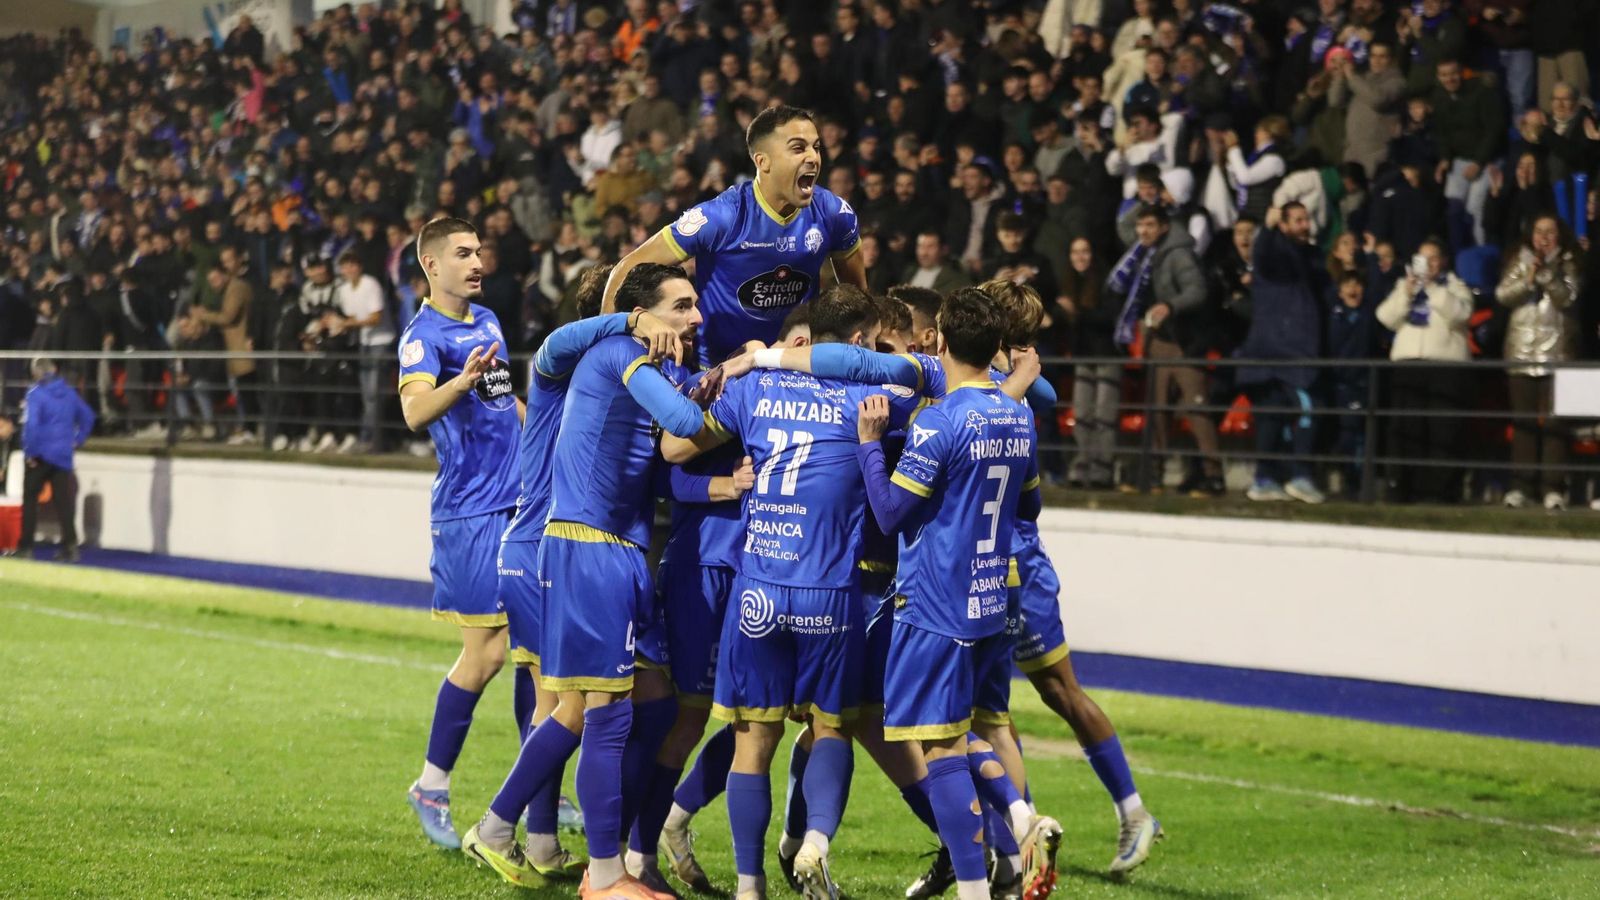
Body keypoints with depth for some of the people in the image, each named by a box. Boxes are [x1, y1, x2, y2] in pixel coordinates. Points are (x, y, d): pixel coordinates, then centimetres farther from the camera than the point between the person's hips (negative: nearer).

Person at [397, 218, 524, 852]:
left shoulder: (487, 322, 15)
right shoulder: (424, 335, -11)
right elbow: (415, 411, -29)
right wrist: (463, 379, -46)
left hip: (521, 503, 8)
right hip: (469, 510, -8)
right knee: (486, 652, -7)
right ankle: (431, 788, 6)